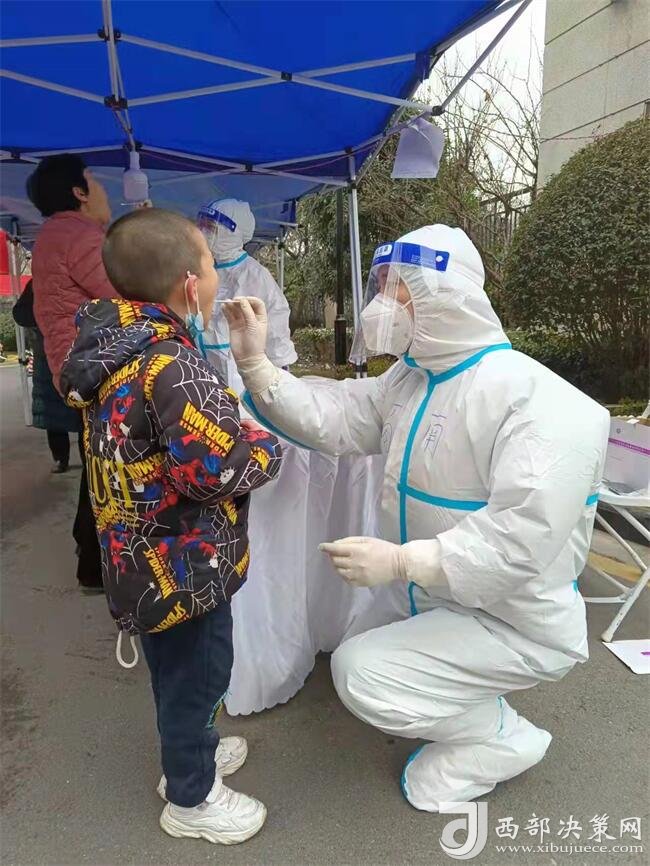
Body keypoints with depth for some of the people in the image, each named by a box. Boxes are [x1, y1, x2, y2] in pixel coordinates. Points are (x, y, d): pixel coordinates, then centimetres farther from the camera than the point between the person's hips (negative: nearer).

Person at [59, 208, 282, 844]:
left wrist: (222, 413, 4)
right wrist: (265, 447, -12)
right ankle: (191, 798, 36)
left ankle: (189, 753, 51)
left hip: (145, 556, 9)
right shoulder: (173, 365, -28)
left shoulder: (113, 350, 1)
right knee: (196, 672, 13)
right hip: (184, 564, -9)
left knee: (176, 669, 27)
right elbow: (217, 469, -30)